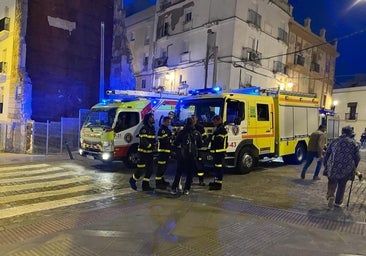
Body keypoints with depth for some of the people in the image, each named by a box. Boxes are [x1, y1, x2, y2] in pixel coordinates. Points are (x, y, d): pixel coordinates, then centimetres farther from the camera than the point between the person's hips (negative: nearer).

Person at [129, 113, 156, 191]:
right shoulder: (144, 129, -14)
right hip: (143, 152, -8)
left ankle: (146, 185, 17)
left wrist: (155, 143, -4)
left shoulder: (152, 128, 12)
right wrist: (151, 146, -24)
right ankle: (132, 180, 21)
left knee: (149, 169, 8)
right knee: (141, 169, -3)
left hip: (150, 152, 8)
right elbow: (143, 141, -23)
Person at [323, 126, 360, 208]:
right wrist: (354, 167, 15)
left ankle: (330, 196, -6)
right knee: (342, 185, 14)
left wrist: (325, 165, 15)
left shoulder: (335, 141, 4)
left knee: (332, 182, 17)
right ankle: (338, 202, 23)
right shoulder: (353, 143, 2)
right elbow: (357, 157, 2)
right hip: (347, 168, 0)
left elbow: (327, 154, 6)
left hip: (333, 167, 0)